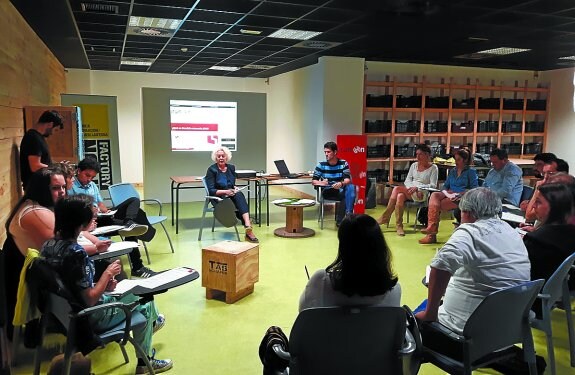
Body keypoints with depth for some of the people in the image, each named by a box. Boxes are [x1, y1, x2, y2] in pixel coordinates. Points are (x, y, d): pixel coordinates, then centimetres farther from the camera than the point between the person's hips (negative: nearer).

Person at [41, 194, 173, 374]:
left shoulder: (49, 245, -4)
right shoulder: (75, 252, -30)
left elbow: (76, 285, 7)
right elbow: (90, 300, -27)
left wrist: (103, 285, 2)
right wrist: (108, 273, -15)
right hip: (89, 317, -8)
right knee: (144, 300, 11)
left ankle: (151, 321, 49)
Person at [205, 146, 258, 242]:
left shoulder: (231, 167, 11)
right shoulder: (211, 170, -4)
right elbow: (211, 190, -9)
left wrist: (235, 188, -3)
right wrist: (225, 191, -23)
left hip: (231, 195, 4)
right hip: (218, 198, -4)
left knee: (239, 194, -32)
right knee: (239, 195, -32)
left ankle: (247, 225, -47)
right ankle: (248, 227, -41)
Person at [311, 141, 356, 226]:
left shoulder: (343, 163, 1)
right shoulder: (321, 165, 0)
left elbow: (348, 179, -11)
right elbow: (313, 181, -2)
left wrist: (341, 184, -35)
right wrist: (321, 182, -26)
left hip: (341, 191, 2)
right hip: (327, 192, -2)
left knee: (351, 187, -31)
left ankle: (349, 214, -29)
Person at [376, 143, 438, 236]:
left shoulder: (433, 168, 1)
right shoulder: (414, 165, 16)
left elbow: (433, 185, -8)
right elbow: (407, 180, 11)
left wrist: (417, 188, -19)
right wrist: (412, 188, -11)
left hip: (422, 194, -5)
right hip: (410, 192, 5)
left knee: (397, 189, -26)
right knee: (400, 196, -33)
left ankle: (385, 217, -17)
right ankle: (398, 225, -27)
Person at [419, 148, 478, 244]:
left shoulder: (471, 172, 8)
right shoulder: (452, 171, 26)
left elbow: (474, 188, -2)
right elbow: (445, 185, 25)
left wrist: (461, 193, -15)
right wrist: (447, 191, 2)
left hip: (462, 198, -5)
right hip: (449, 196, 5)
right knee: (434, 195, -29)